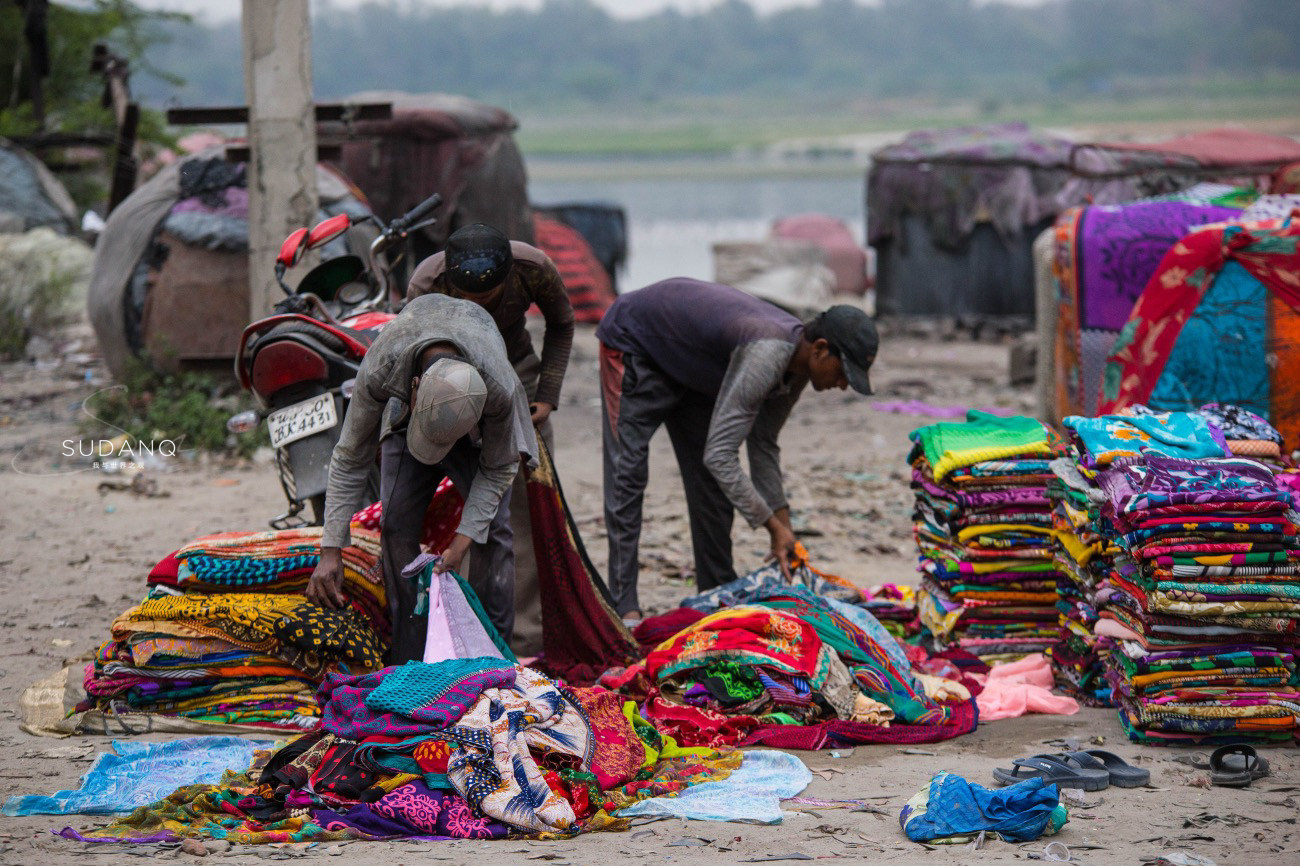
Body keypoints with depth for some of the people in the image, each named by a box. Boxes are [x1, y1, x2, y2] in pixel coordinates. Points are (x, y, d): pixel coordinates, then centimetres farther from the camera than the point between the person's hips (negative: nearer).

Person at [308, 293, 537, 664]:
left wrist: (463, 539, -30)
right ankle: (408, 662, -2)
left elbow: (498, 468, -22)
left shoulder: (502, 390, -43)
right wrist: (331, 551, -29)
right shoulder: (380, 369, -41)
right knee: (397, 522, -11)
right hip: (402, 409, 1)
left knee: (492, 525, -15)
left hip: (477, 424, -1)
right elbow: (349, 460, -27)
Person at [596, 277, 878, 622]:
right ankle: (624, 607, -13)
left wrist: (782, 530, -3)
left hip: (689, 369, 9)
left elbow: (763, 444, 1)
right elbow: (719, 456, -42)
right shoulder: (765, 356, -41)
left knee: (710, 481, 6)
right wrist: (775, 526, -35)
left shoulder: (798, 363, -13)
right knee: (628, 474, -14)